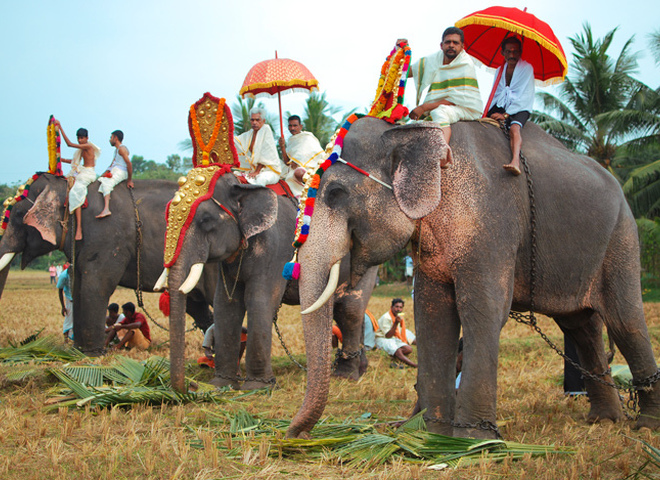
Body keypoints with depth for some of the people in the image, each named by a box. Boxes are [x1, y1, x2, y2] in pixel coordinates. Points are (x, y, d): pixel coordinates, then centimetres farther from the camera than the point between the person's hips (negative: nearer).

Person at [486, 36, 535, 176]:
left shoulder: (526, 69, 1)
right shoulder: (500, 71, 19)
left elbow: (525, 96, -7)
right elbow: (494, 95, 19)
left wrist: (505, 115, -15)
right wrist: (488, 113, -2)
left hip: (520, 108, -7)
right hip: (501, 106, 7)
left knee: (514, 127, -36)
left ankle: (515, 161, -60)